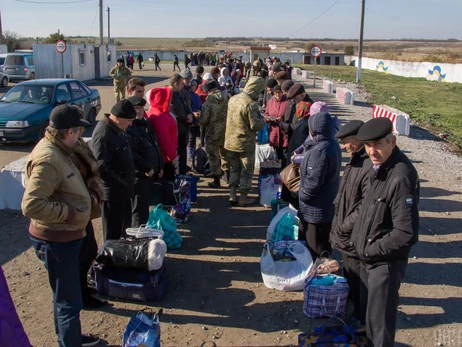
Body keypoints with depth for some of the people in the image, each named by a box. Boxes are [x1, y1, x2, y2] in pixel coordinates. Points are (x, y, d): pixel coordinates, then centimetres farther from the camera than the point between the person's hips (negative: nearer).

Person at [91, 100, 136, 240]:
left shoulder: (119, 129, 8)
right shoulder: (103, 133, -23)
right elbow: (103, 166, -26)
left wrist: (129, 182, 12)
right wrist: (122, 182, -18)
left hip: (123, 190, 10)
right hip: (112, 193, -10)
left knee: (125, 229, 23)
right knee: (113, 235, 5)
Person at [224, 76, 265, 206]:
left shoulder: (233, 99, 2)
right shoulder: (251, 104, -22)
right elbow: (255, 125, -22)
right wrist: (262, 120, -2)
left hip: (231, 141, 7)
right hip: (245, 144, -7)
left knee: (234, 168, 19)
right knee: (247, 170, 8)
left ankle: (232, 194, 20)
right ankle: (243, 197, 16)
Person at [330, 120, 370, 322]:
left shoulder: (370, 167, -29)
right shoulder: (355, 161, 5)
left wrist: (344, 228, -17)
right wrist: (338, 225, 12)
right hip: (345, 235, 10)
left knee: (357, 281, 8)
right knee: (349, 275, 28)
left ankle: (359, 317, 27)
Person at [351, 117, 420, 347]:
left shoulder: (401, 177, -27)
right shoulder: (378, 167, 1)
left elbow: (406, 234, -28)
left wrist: (371, 250, -17)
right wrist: (358, 240, 7)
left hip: (385, 262, -9)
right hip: (369, 256, 9)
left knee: (380, 321, 6)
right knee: (367, 309, 26)